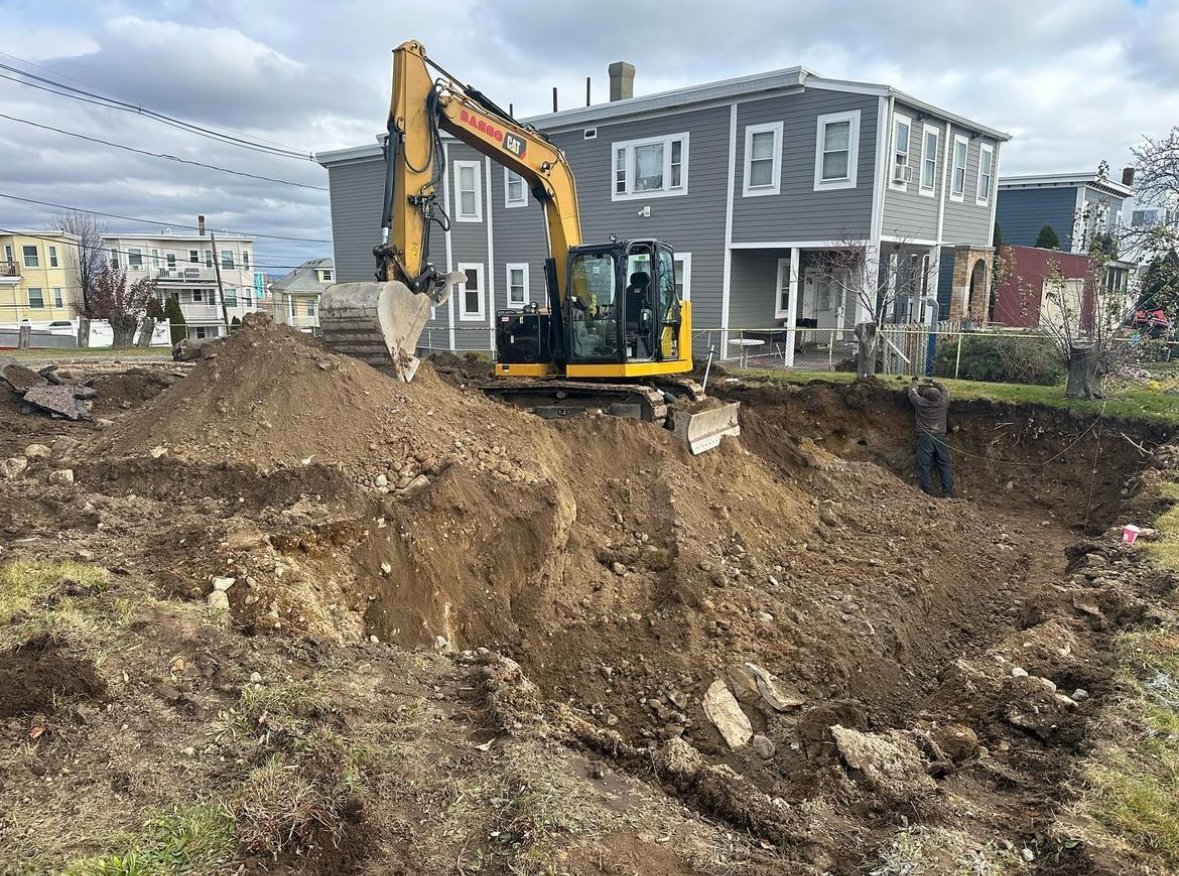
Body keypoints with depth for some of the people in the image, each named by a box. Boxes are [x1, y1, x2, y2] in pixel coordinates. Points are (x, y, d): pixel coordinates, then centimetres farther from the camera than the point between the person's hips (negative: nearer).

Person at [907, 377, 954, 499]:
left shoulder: (920, 403, -6)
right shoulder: (943, 402, -1)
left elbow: (912, 393, 14)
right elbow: (946, 391, 21)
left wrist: (914, 382, 32)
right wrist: (935, 383, 34)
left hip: (925, 438, -2)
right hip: (940, 437, 2)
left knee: (925, 465, 0)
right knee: (944, 465, 5)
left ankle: (928, 493, -2)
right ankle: (949, 494, 2)